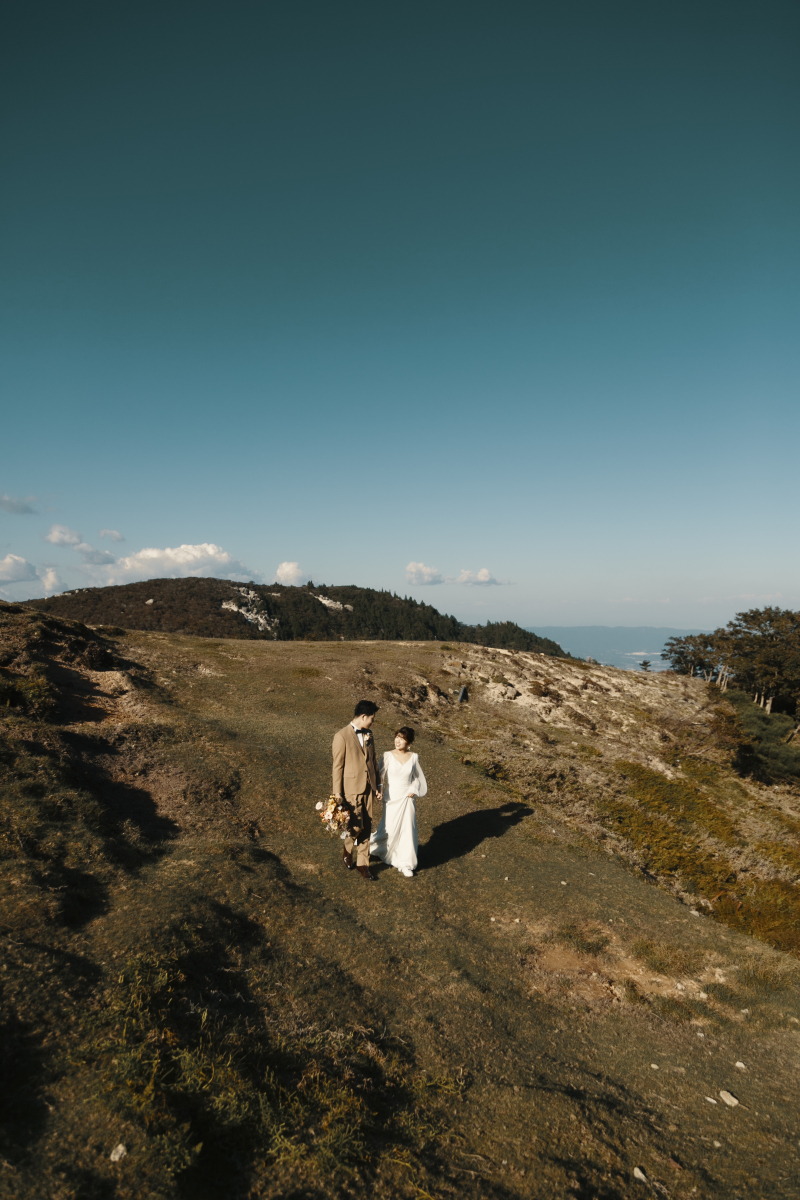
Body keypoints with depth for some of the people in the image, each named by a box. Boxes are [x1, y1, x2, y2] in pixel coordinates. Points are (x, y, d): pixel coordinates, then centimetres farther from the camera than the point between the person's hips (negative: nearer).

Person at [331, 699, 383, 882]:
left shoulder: (368, 735, 8)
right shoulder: (342, 737, -13)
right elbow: (337, 766, -11)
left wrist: (378, 785, 13)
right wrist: (337, 794, -11)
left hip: (368, 788, 6)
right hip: (351, 789, -6)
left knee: (366, 828, 9)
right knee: (356, 827, -5)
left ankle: (362, 863, 22)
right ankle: (347, 849, 26)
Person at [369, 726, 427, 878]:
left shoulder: (414, 757, -4)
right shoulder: (388, 756, -11)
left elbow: (418, 777, 9)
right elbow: (380, 776, -10)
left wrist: (414, 790, -3)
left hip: (407, 799, 2)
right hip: (391, 799, -2)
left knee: (407, 830, 5)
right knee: (389, 830, 8)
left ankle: (405, 864, 20)